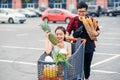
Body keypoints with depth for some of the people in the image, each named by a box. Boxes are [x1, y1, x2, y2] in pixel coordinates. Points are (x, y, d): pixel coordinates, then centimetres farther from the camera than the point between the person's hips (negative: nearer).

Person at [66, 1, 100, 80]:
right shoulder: (74, 20, 0)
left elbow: (98, 30, 11)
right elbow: (68, 30, -3)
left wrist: (96, 33, -11)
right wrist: (67, 36, -24)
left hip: (89, 46, 2)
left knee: (87, 64, 15)